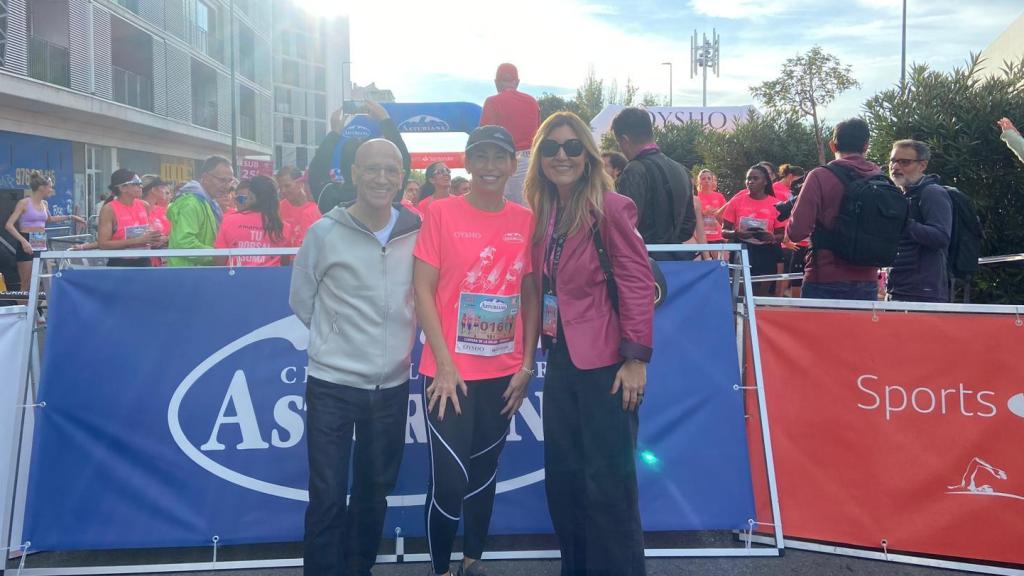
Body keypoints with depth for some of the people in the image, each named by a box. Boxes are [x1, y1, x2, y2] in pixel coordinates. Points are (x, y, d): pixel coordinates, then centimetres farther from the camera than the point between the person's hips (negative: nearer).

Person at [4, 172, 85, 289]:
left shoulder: (44, 204, 12)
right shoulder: (24, 203, -8)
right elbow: (8, 225, -15)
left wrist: (70, 217, 32)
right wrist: (23, 241, -28)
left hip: (41, 245, 7)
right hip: (27, 245, -7)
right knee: (26, 284, -4)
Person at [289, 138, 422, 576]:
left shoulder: (418, 233, -1)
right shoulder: (324, 233, -6)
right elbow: (301, 301, 5)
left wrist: (400, 343, 9)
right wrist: (339, 338, 6)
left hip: (392, 386, 3)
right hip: (332, 384, -3)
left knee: (376, 492, 16)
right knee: (327, 496, 0)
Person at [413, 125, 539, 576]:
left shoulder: (526, 221, 4)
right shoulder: (441, 213, -5)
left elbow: (532, 295, 8)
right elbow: (423, 290, -6)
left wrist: (526, 365, 2)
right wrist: (444, 363, -11)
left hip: (503, 372, 3)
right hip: (450, 371, -3)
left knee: (484, 473, 15)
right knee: (448, 479, -4)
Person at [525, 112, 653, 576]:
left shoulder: (610, 208, -10)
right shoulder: (542, 214, 9)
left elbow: (637, 282, -13)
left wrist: (636, 358, -16)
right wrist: (542, 344, 6)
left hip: (605, 361, -7)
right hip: (561, 359, 7)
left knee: (608, 480, 0)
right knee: (562, 476, 14)